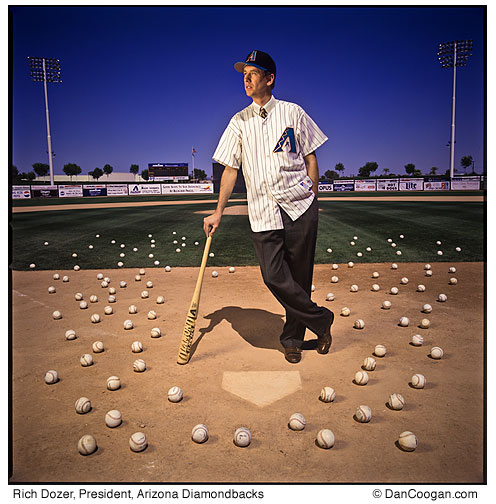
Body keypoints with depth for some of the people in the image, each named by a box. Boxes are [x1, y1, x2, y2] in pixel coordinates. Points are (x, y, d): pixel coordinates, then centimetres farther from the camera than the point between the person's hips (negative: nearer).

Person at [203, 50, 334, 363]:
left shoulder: (293, 113, 9)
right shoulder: (239, 122, 12)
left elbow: (310, 158, 10)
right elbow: (231, 169, 10)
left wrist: (313, 201, 3)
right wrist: (219, 212, 4)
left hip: (299, 207, -1)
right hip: (263, 211, 1)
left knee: (299, 277, 3)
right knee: (274, 277, -10)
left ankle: (292, 339, 22)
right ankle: (321, 319, 12)